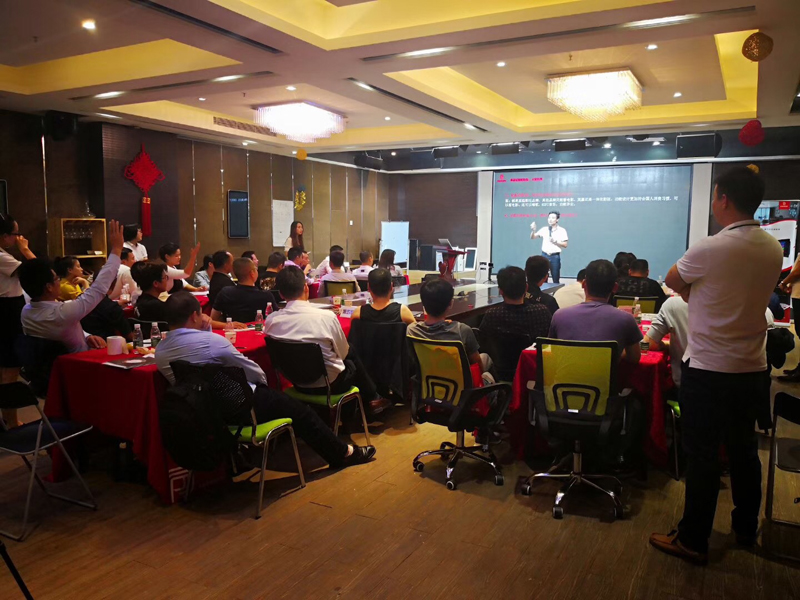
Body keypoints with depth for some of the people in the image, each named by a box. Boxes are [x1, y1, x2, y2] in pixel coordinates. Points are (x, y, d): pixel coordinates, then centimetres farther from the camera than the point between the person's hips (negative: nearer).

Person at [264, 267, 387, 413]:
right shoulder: (326, 316, -26)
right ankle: (371, 399, 46)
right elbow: (343, 353, -9)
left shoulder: (271, 320, -16)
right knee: (353, 360, 27)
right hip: (329, 383, -4)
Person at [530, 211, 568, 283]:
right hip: (544, 255, 3)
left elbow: (565, 245, -5)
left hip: (555, 256, -2)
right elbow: (533, 237, 5)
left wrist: (555, 241, -18)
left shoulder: (562, 230, -2)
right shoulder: (544, 229, 6)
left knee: (556, 279, 4)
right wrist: (533, 230, -15)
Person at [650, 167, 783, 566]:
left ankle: (693, 541, 15)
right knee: (744, 450, 20)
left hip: (708, 371, -7)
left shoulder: (709, 250, -19)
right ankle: (746, 529, 36)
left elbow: (673, 282, -2)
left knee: (702, 455, 3)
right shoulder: (773, 249, 3)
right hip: (753, 368, 7)